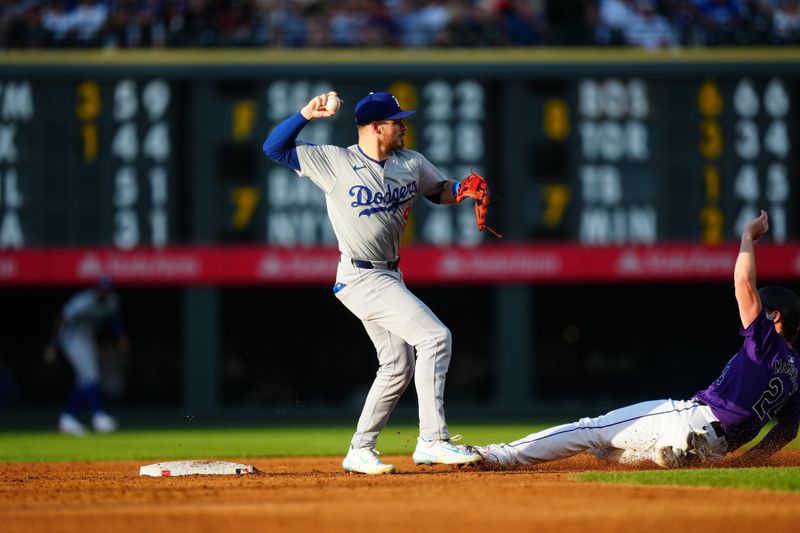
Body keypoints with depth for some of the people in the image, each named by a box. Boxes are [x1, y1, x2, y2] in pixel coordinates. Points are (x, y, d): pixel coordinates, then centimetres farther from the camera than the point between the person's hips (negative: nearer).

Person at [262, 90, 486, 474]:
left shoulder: (412, 164, 5)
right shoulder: (334, 161, -11)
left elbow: (440, 191, 21)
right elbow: (274, 148, -7)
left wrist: (463, 190, -2)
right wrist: (306, 114, -22)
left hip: (390, 276, 9)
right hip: (361, 278, -9)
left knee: (398, 367, 14)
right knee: (435, 337, -19)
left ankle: (360, 452, 24)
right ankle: (432, 440, -20)